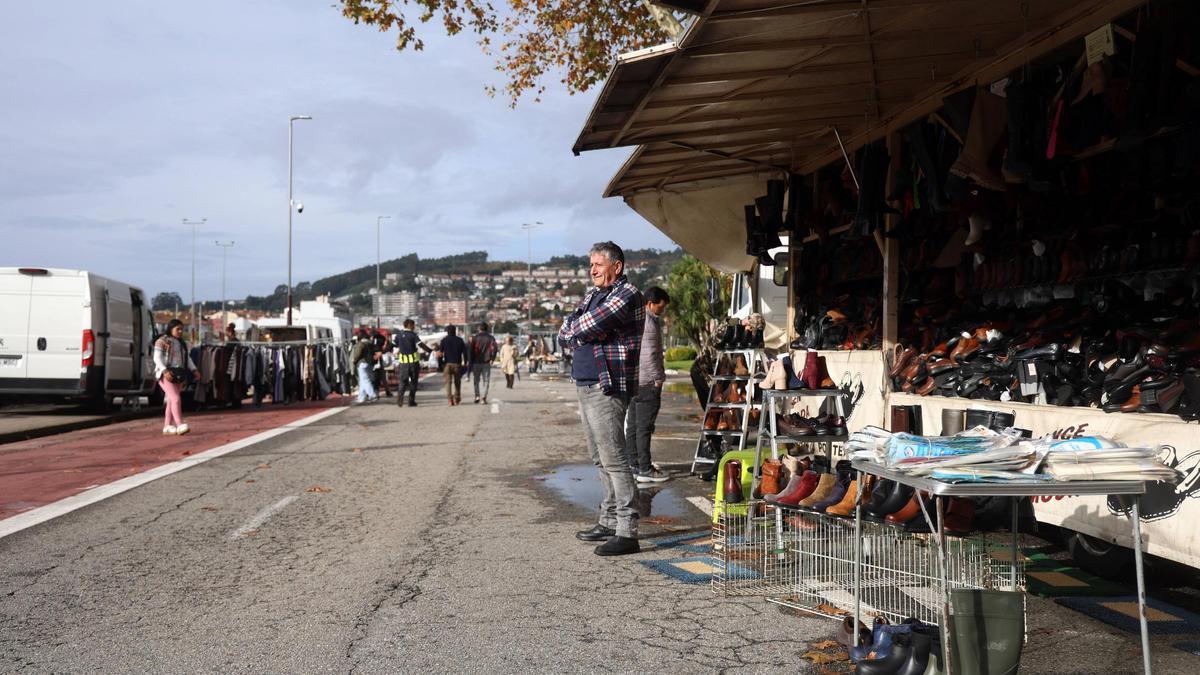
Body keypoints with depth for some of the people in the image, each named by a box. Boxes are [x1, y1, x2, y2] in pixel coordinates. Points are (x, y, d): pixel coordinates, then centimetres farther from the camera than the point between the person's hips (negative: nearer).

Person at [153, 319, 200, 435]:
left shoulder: (182, 343, 18)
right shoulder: (162, 341, -3)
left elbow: (188, 358, 17)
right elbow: (157, 358, -10)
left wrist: (194, 370, 2)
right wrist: (165, 371, -24)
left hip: (178, 375, 7)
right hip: (166, 375, -7)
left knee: (171, 401, 7)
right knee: (176, 398, -19)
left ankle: (167, 426, 12)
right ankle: (179, 425, -26)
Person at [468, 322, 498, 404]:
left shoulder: (474, 337, 2)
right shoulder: (491, 338, 3)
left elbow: (471, 350, 1)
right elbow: (494, 349, -9)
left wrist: (471, 361, 7)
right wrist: (492, 359, -2)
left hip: (476, 362, 0)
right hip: (486, 363, 0)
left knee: (476, 380, 13)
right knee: (486, 381, 4)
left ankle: (477, 395, 1)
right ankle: (484, 398, -5)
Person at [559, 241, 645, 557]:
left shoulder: (627, 294, -10)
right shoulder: (593, 296, 20)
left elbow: (581, 328, -19)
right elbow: (564, 334, 14)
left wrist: (574, 331, 3)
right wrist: (582, 336, -5)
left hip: (608, 387, -9)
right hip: (585, 385, 9)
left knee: (614, 460, -11)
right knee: (601, 459, 13)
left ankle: (627, 532, -10)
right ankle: (610, 521, 22)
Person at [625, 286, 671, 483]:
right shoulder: (649, 321, -14)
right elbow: (649, 354, -21)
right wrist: (658, 378, -14)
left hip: (631, 380, 10)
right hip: (647, 381, -10)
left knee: (632, 424, 12)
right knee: (644, 426, -5)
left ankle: (634, 466, 18)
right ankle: (645, 469, -2)